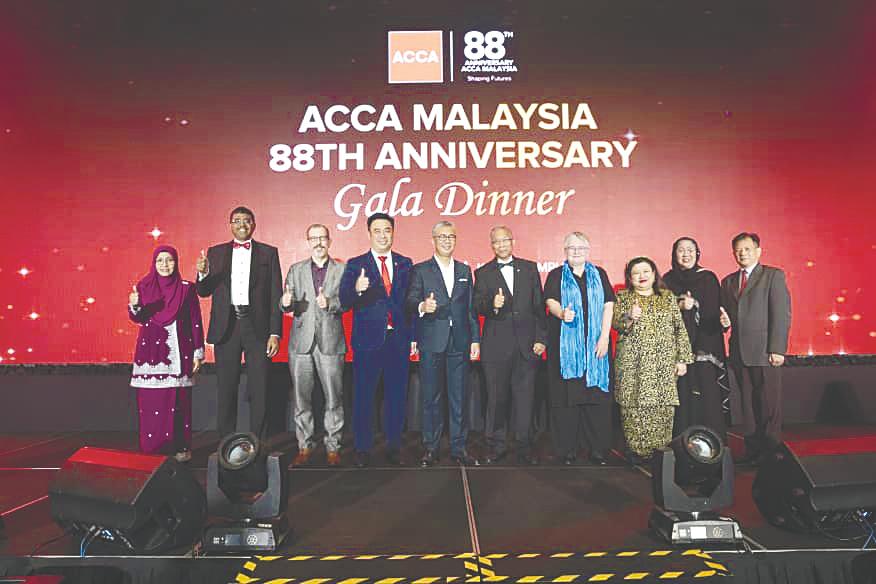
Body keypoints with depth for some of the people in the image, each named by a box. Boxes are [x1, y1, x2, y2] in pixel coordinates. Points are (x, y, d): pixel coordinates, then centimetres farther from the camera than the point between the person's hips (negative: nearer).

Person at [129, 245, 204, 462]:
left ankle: (181, 447, 7)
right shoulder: (144, 287, 8)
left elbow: (196, 322, 2)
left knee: (178, 400, -2)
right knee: (150, 402, 0)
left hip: (178, 351, -1)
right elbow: (138, 319, 0)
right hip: (151, 350, 2)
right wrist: (134, 306, -22)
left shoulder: (186, 288, 3)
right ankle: (151, 448, 10)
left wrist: (198, 352, -1)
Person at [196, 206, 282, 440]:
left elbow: (276, 295, 2)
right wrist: (202, 273, -14)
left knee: (259, 391, 2)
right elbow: (204, 292, 9)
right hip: (226, 328, 2)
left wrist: (275, 333, -5)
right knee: (226, 389, 7)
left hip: (258, 327, -1)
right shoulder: (216, 252, 11)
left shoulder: (269, 252, 6)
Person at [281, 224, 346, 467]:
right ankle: (305, 446, 17)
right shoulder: (295, 270, 12)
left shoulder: (342, 270, 7)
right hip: (301, 341, 2)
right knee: (300, 398, 5)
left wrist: (330, 303, -22)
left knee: (334, 397, 1)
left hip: (331, 341, -2)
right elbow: (286, 306, 6)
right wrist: (286, 303, -17)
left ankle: (333, 447, 12)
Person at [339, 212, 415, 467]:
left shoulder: (405, 264, 9)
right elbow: (344, 301, -10)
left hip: (399, 340, 2)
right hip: (368, 340, -2)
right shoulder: (355, 265, 2)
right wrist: (357, 290, -32)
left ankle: (394, 446, 21)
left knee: (397, 395, 9)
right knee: (363, 396, 5)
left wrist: (413, 336, 4)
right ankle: (363, 449, 17)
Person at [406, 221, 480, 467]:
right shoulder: (420, 270, 5)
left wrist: (475, 339, 9)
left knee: (458, 398, 5)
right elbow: (410, 301, -5)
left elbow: (471, 307, 14)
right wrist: (422, 306, -27)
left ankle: (458, 448, 14)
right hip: (431, 342, -2)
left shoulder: (464, 270, 15)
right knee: (431, 398, 3)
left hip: (459, 343, 3)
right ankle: (430, 448, 13)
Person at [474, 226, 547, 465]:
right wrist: (492, 304, -23)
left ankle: (524, 448, 13)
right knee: (496, 398, 4)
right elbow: (478, 306, -1)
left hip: (527, 345, 1)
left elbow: (539, 306, 9)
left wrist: (540, 338, 3)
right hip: (496, 346, -1)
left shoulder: (530, 268, 11)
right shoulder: (483, 273, 8)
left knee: (525, 398, 2)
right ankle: (496, 446, 17)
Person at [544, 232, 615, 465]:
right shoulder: (556, 275, 9)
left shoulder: (599, 275, 14)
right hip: (565, 345, -1)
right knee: (566, 396, -4)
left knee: (596, 395, -2)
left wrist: (604, 337, -4)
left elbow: (608, 306, 7)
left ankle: (598, 449, 7)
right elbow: (550, 301, -5)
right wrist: (562, 313, -28)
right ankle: (567, 450, 2)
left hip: (595, 345, 2)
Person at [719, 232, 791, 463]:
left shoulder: (773, 275, 1)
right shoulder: (728, 281, 17)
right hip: (739, 353, 5)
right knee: (748, 406, 10)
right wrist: (725, 321, -2)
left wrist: (777, 349, -13)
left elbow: (782, 315, -6)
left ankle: (771, 452, 11)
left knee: (769, 406, 0)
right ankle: (752, 453, 18)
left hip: (765, 352, -5)